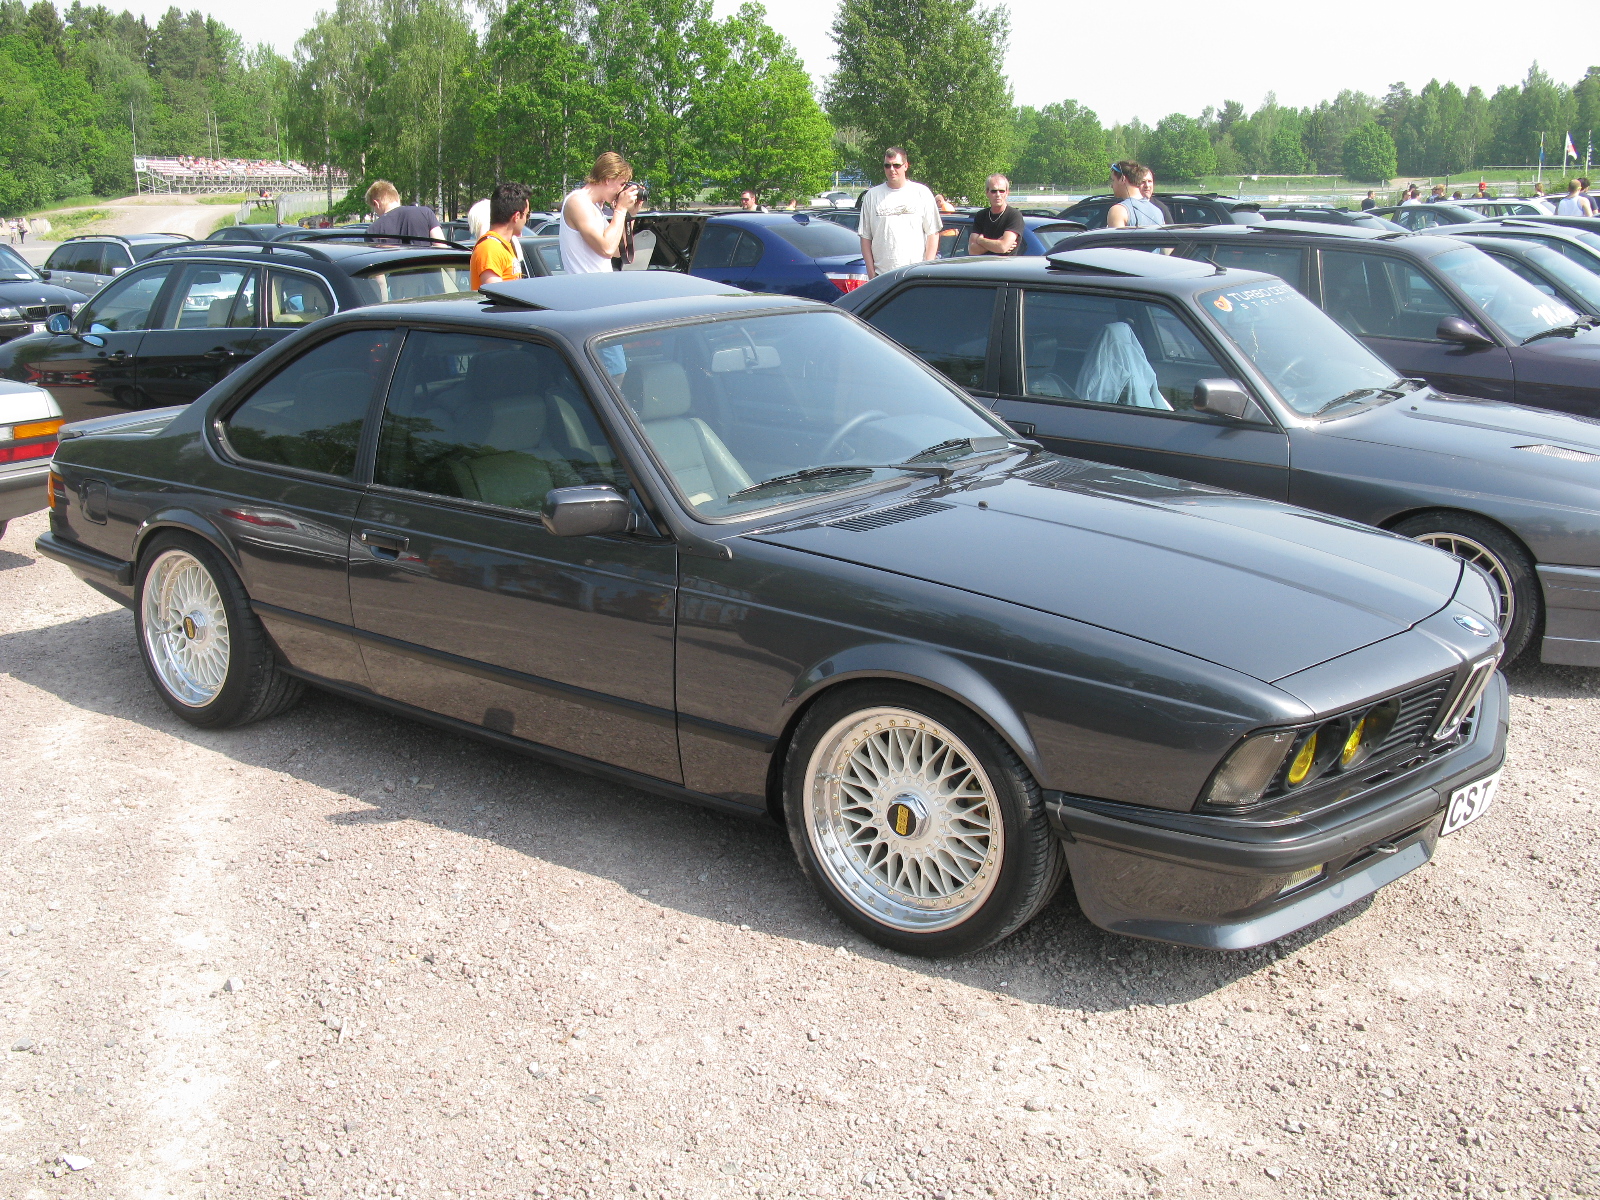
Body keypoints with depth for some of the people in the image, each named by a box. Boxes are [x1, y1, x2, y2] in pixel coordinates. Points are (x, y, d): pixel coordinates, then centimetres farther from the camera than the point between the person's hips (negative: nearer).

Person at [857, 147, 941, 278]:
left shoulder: (922, 193, 7)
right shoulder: (872, 195, 9)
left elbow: (933, 234, 6)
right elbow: (865, 237, 9)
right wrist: (871, 272, 1)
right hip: (882, 274, 1)